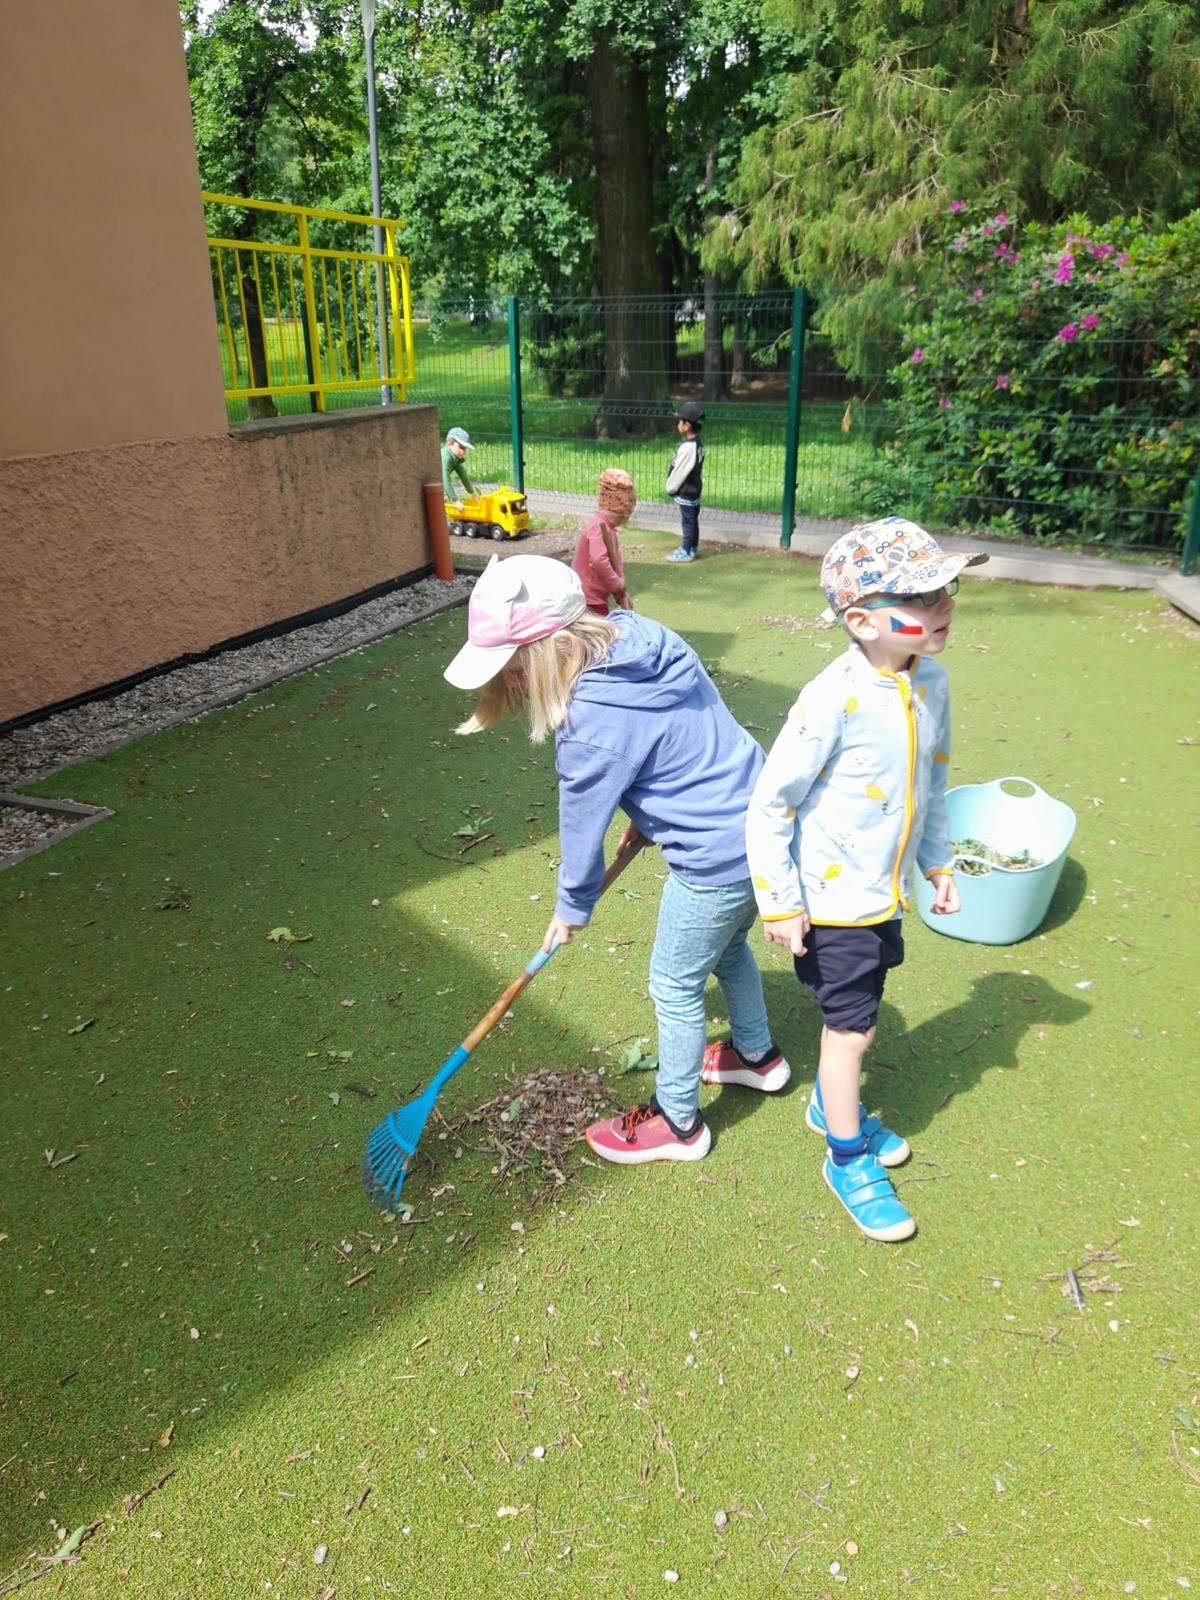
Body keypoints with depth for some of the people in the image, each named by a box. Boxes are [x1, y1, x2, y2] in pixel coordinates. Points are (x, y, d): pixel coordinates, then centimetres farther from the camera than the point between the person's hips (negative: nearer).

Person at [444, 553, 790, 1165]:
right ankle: (758, 1053, 55)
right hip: (764, 825, 9)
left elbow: (583, 826, -11)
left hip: (717, 862, -9)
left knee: (675, 986, 12)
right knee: (727, 947, 31)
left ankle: (677, 1121, 33)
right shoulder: (642, 635, -2)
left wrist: (572, 907, 6)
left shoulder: (594, 724, -26)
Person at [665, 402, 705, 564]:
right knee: (692, 520, 18)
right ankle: (692, 547, 29)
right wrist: (672, 487, 14)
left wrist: (670, 488, -6)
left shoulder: (687, 447, -25)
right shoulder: (697, 443, 5)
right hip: (694, 489, 9)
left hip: (685, 492, -9)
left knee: (687, 522, 1)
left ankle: (686, 552, 10)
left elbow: (679, 472, -20)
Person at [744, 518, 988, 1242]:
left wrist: (939, 861, 16)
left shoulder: (931, 680, -3)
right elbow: (771, 803, -20)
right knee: (852, 1030, 7)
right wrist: (780, 902, -16)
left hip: (887, 893, 7)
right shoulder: (834, 699, -26)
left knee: (853, 1020, 22)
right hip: (834, 902, -6)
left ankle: (833, 1108, 49)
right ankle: (848, 1160, 30)